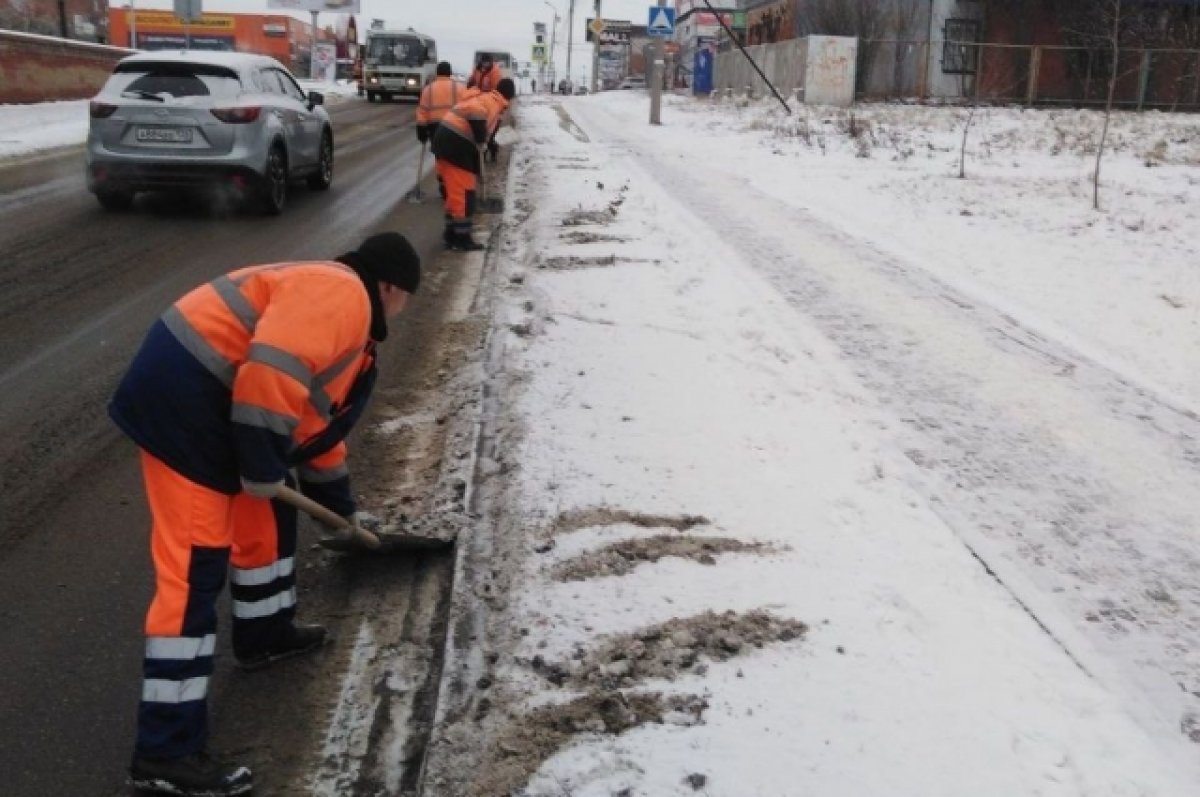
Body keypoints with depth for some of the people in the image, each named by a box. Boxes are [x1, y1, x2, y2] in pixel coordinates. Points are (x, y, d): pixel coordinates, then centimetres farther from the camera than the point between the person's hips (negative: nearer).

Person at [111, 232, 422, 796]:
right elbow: (272, 370, -27)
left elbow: (320, 415, 33)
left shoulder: (340, 310, 22)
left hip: (217, 401, 11)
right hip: (183, 399, -11)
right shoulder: (340, 295, -11)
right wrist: (263, 468, -18)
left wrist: (339, 506, 40)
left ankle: (265, 634, 44)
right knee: (194, 570, -10)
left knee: (269, 515, 25)